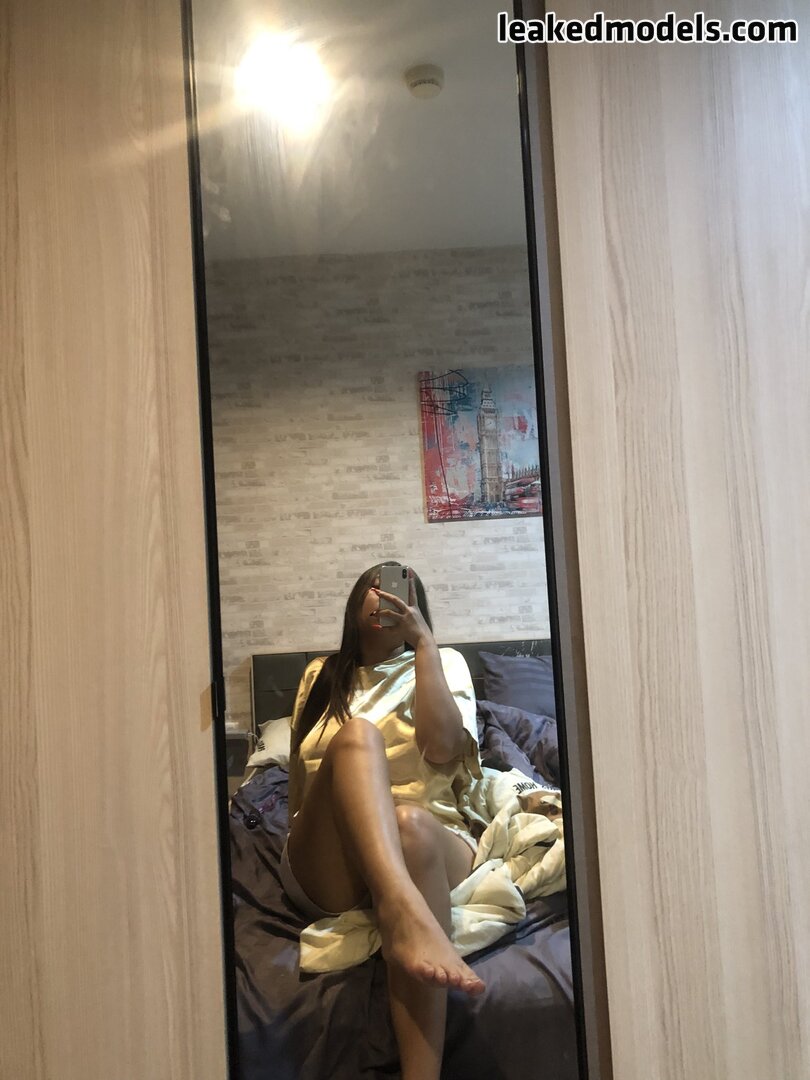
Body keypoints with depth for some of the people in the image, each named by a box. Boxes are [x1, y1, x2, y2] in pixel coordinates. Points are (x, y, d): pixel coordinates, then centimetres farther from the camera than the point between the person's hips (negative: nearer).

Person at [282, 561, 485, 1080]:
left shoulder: (443, 663, 15)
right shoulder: (322, 675, 23)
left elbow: (442, 748, -6)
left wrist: (423, 640, -3)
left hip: (429, 841, -1)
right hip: (326, 867, 1)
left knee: (409, 824, -39)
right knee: (357, 733, -29)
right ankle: (407, 915, -55)